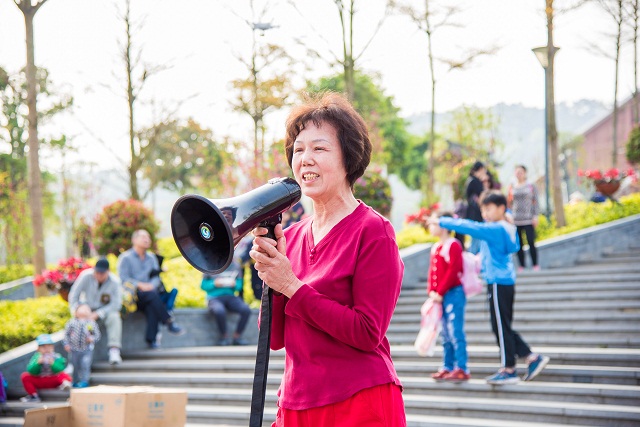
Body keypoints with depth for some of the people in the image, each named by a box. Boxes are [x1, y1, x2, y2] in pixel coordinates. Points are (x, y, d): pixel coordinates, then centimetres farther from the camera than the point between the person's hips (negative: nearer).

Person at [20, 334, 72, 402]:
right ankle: (34, 396, -11)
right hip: (39, 382, 2)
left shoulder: (56, 357, -9)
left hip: (53, 381, -2)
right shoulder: (36, 358, -7)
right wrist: (38, 363, -34)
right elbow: (31, 371, -18)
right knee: (25, 376, -18)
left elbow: (59, 369, -22)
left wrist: (53, 363, -39)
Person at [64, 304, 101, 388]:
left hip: (87, 350, -1)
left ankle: (84, 381, 1)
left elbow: (97, 335, 1)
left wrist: (92, 338, -18)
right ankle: (76, 380, 29)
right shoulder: (72, 322, -4)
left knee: (85, 365, -9)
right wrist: (66, 344, -4)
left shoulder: (92, 324, -4)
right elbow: (66, 333, 2)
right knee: (75, 366, 13)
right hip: (74, 349, 2)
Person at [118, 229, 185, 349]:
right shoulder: (125, 257, 4)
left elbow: (156, 276, 13)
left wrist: (151, 285, -9)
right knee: (152, 294, -35)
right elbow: (123, 278, -7)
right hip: (132, 296, -4)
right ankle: (170, 323, -36)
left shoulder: (151, 257, 21)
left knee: (152, 306, -32)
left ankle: (151, 339, -38)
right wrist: (140, 285, -20)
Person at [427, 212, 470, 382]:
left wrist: (440, 292, -16)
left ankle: (461, 369, -9)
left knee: (455, 331, -10)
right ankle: (447, 367, 17)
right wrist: (431, 291, 1)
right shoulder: (435, 247, 16)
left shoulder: (453, 245, -10)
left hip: (453, 293, -9)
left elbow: (453, 271, -16)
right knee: (445, 333, 12)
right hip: (440, 296, 9)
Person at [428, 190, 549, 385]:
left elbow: (468, 227, -16)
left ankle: (509, 370, 2)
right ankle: (533, 358, 13)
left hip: (498, 282, -9)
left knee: (501, 326, -3)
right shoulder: (507, 229, 12)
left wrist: (441, 221, -11)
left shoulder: (495, 229, -14)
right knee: (504, 327, 14)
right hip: (505, 281, 9)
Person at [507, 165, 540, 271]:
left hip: (528, 220, -3)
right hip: (515, 220, 3)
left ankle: (535, 265, -2)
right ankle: (521, 265, 5)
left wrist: (535, 216, -3)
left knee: (531, 242, -8)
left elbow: (535, 202, 5)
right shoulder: (512, 188, 12)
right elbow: (509, 204, 15)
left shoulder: (531, 186, 6)